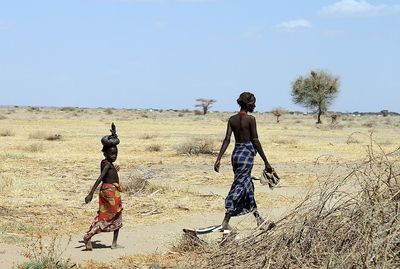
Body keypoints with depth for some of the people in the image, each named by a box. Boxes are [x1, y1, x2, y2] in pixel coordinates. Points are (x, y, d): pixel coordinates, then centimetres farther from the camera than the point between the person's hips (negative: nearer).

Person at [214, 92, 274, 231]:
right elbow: (255, 141, -10)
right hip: (247, 153, -7)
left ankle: (259, 220, 25)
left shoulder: (232, 119, 6)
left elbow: (227, 139, -1)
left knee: (248, 187, 15)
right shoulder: (250, 119, -10)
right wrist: (266, 162, -6)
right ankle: (225, 222, -11)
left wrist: (218, 158, -3)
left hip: (236, 153, 7)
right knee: (239, 187, -6)